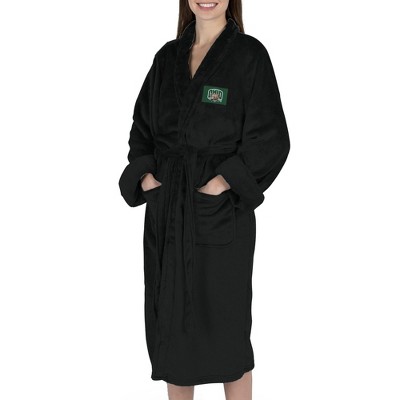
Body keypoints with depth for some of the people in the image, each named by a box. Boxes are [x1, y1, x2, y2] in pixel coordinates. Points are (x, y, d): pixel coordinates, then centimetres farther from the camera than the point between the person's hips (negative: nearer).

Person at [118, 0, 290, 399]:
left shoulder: (249, 54, -5)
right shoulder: (168, 56, 10)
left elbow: (270, 139, -9)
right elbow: (142, 126, 14)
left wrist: (224, 182, -17)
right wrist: (145, 174, -2)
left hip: (221, 212, -5)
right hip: (166, 211, 5)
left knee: (224, 322, 3)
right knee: (170, 319, 11)